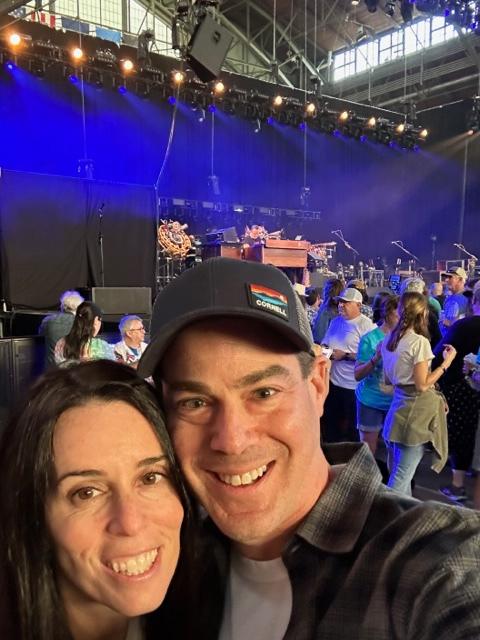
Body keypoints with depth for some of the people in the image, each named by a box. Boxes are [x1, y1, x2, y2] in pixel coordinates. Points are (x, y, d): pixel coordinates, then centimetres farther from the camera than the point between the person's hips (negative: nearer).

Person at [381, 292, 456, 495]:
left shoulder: (389, 341, 6)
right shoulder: (420, 341, -17)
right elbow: (422, 385, -16)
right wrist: (446, 362, -10)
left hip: (399, 406, 8)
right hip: (416, 412, -8)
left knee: (399, 472, 17)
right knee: (402, 475, -2)